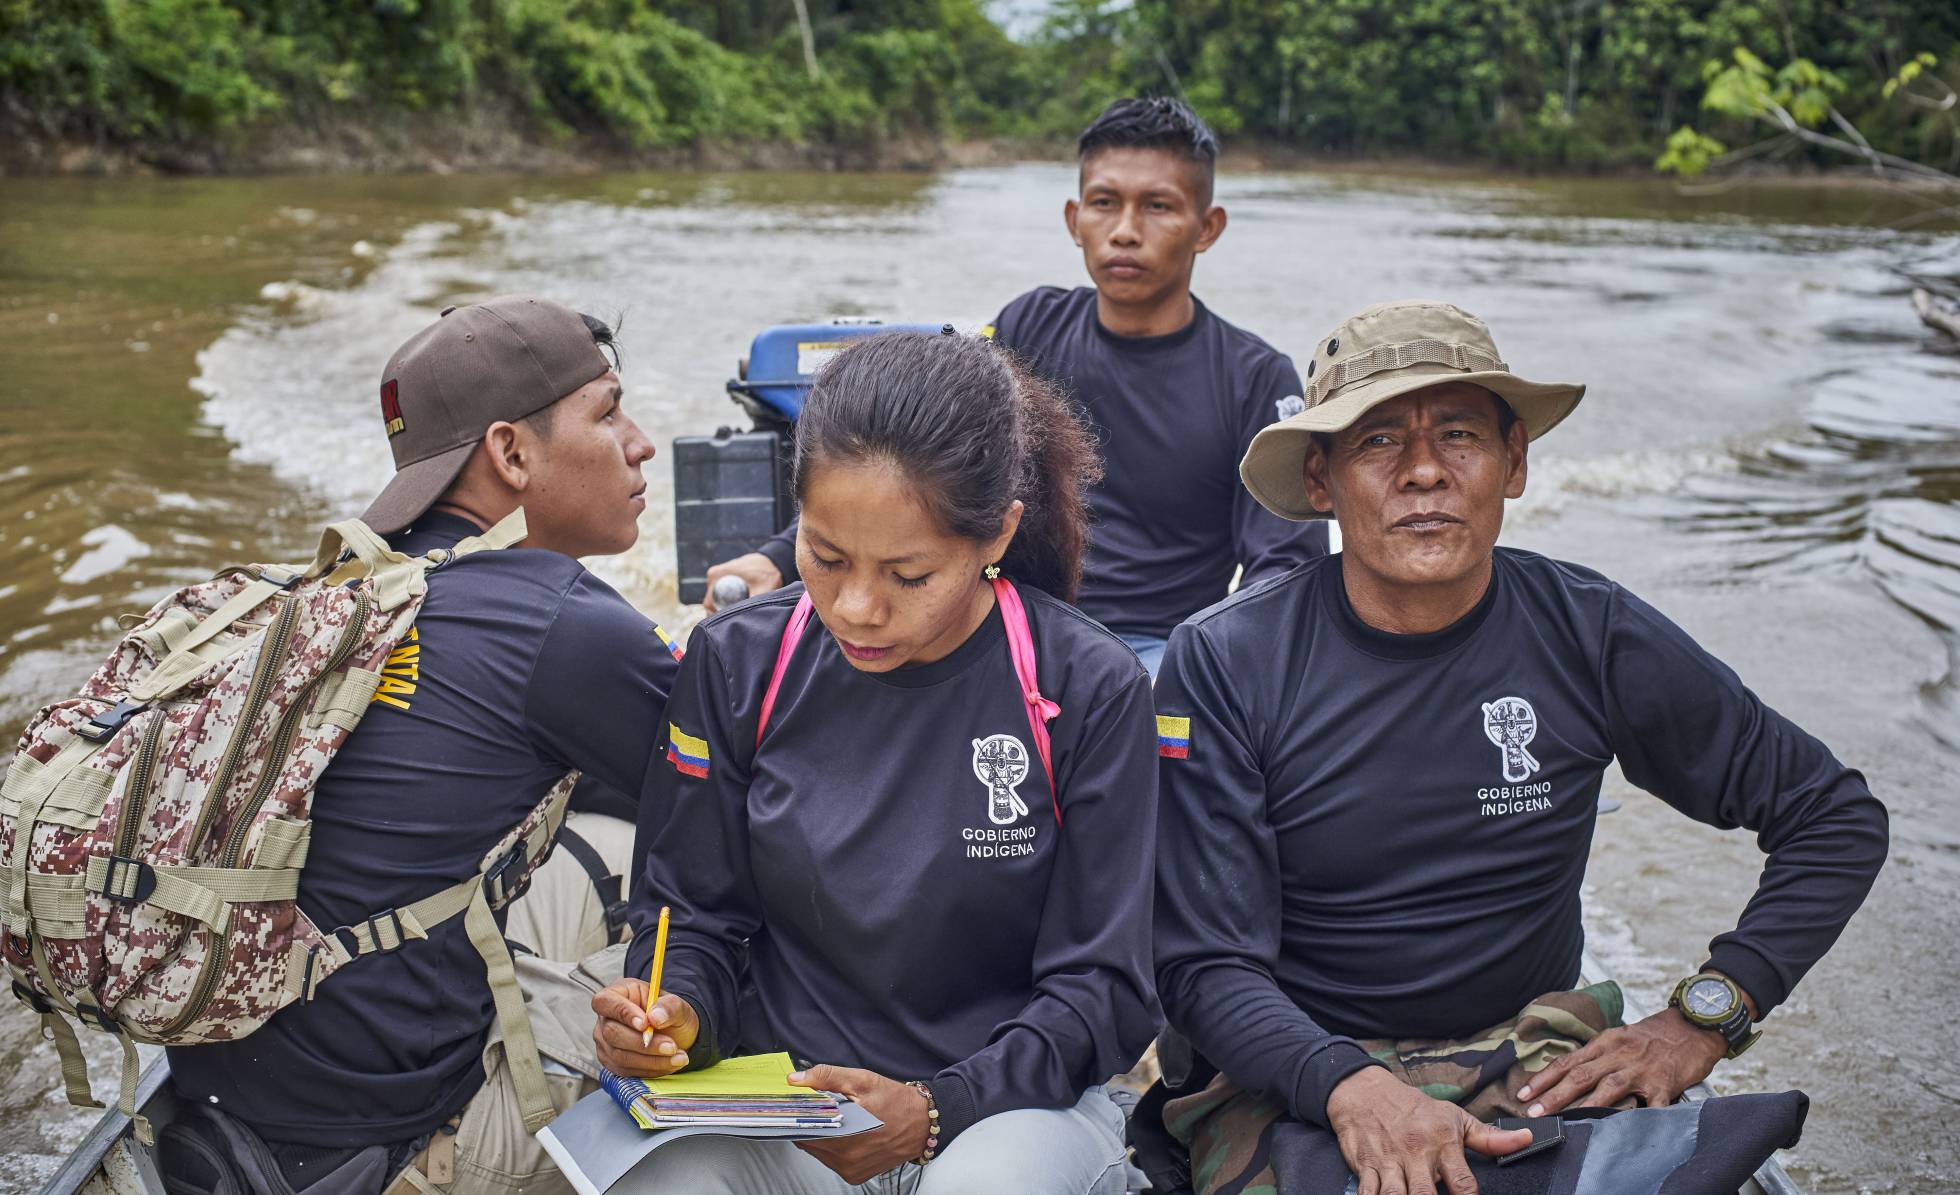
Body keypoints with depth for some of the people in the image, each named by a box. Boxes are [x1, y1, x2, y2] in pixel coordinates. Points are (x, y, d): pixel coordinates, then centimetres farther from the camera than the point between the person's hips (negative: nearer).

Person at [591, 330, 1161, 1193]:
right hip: (782, 1095, 2)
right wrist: (678, 1011, -15)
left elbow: (1102, 988, -6)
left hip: (1006, 1099, -1)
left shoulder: (1089, 691, -10)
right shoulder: (736, 662, -2)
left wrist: (936, 1111, -20)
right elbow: (695, 914, 7)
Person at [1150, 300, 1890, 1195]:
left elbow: (1838, 817, 7)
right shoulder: (1222, 664, -10)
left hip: (1536, 1065, 2)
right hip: (1295, 1076, -2)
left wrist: (1701, 1019, -4)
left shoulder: (1591, 638, -4)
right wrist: (1353, 1089, -30)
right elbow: (1206, 964, -11)